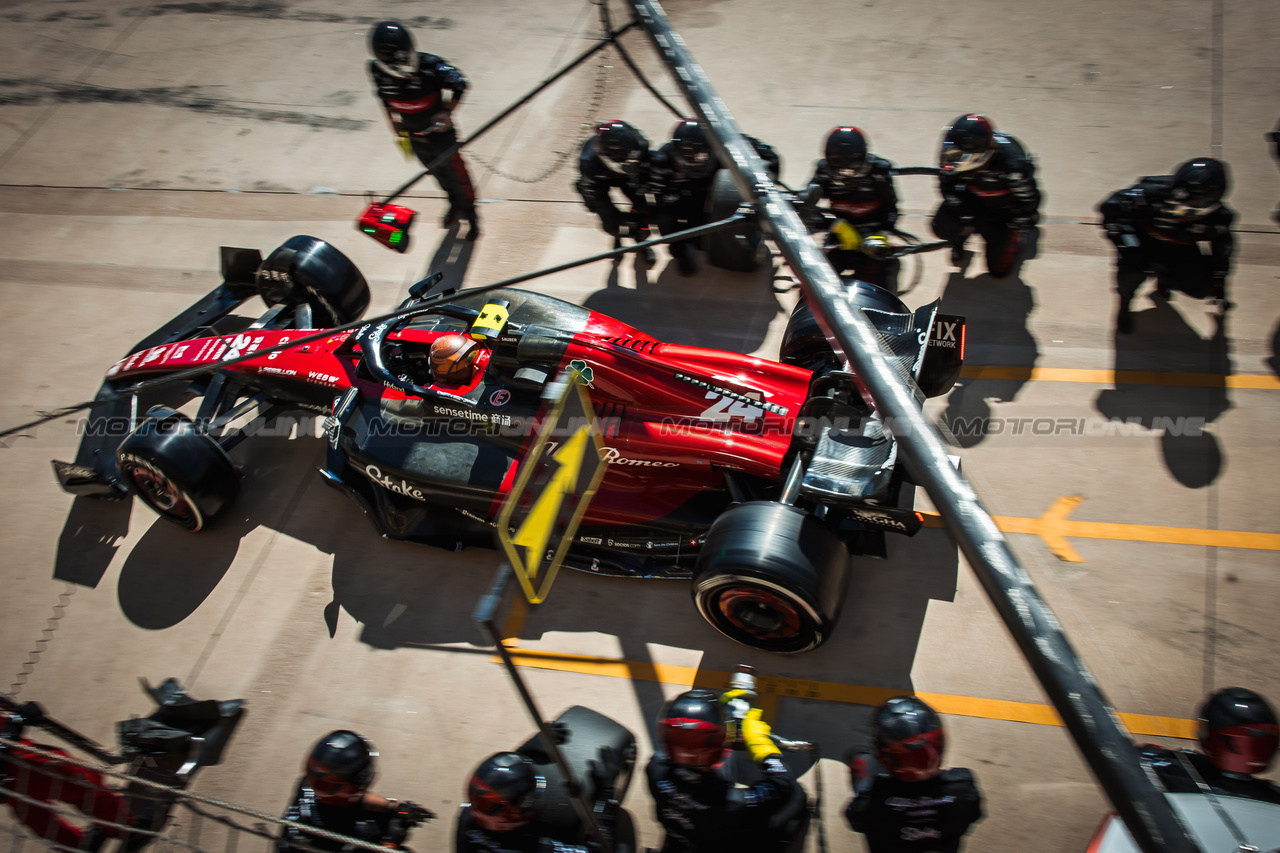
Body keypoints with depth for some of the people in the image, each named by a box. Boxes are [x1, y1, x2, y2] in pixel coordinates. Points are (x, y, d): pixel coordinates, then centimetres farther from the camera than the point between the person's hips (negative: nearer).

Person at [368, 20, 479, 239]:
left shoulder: (430, 65, -30)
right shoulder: (378, 70, -19)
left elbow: (459, 84, -14)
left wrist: (447, 111, -24)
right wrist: (398, 131, 9)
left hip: (439, 131, -4)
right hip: (414, 136, 4)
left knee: (455, 172, 8)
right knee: (437, 172, 22)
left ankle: (470, 213, 32)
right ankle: (454, 204, 49)